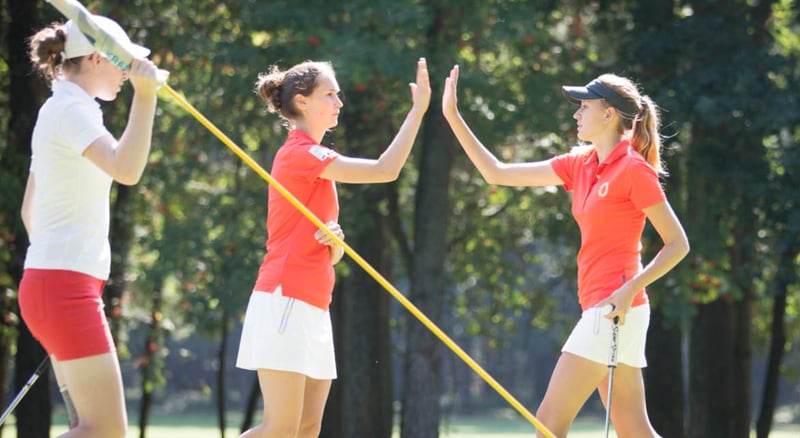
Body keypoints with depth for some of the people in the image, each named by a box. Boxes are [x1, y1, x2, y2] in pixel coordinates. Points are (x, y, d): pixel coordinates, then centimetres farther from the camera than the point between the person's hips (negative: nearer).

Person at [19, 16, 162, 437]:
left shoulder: (58, 110, 18)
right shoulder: (72, 109, -11)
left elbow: (30, 210, 24)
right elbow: (126, 169, -30)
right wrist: (145, 95, -29)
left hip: (51, 283, 11)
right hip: (65, 286, -11)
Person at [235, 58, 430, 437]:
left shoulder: (317, 163, 21)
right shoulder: (299, 153, -8)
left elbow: (331, 256, 20)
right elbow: (385, 170, -15)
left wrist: (335, 239, -4)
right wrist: (418, 110, -9)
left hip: (313, 308, 9)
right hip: (285, 302, -9)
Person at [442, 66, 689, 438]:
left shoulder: (633, 169, -9)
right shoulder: (579, 165, 13)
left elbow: (678, 243, -8)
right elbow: (498, 173, 16)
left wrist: (630, 288, -20)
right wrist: (452, 117, 12)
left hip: (614, 308, -8)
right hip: (601, 310, 8)